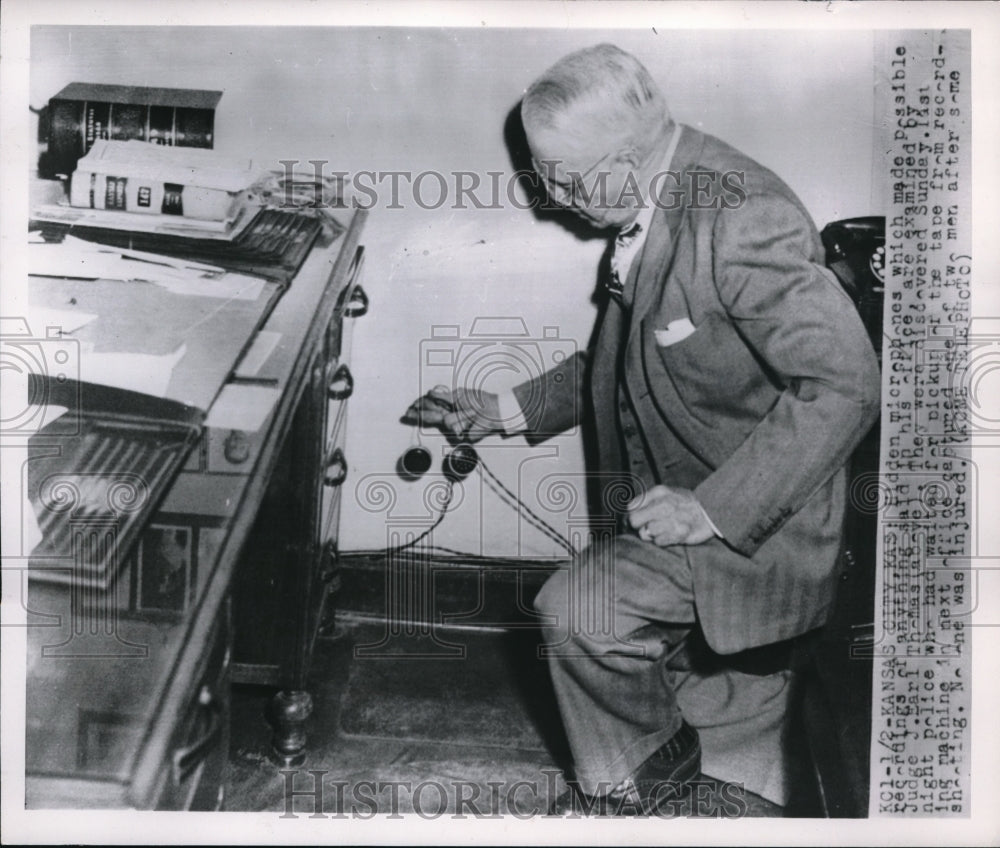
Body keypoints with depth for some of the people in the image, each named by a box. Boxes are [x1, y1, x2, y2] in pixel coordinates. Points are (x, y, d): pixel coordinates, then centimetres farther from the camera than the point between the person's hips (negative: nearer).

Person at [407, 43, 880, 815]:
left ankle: (629, 777, 12)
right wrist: (510, 412, 8)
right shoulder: (650, 209, 2)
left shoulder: (739, 219, -26)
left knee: (578, 608, -17)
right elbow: (620, 360, 14)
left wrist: (713, 507, -29)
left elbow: (844, 384, -30)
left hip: (755, 519, -9)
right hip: (693, 500, 9)